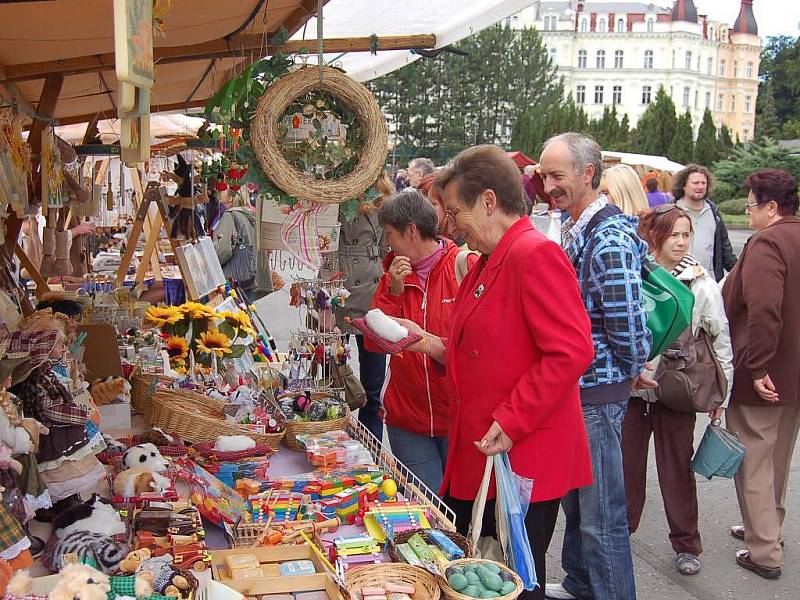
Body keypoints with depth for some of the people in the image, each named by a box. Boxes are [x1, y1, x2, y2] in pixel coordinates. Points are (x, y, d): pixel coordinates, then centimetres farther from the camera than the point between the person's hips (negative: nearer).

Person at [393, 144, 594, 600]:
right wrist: (431, 344, 6)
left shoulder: (536, 255, -16)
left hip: (524, 458, -10)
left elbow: (570, 353, -24)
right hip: (478, 459, 10)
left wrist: (511, 424, -21)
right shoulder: (490, 261, 16)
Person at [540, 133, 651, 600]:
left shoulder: (610, 242, -22)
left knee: (601, 514, 2)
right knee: (575, 499, 23)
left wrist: (631, 371, -5)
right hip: (574, 387, 10)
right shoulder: (575, 231, 9)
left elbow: (629, 329, -21)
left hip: (598, 393, -10)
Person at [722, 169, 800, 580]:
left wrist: (756, 367, -25)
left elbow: (763, 310, -31)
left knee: (753, 462, 2)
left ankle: (765, 553, 8)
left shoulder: (767, 243, -20)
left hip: (761, 377, -9)